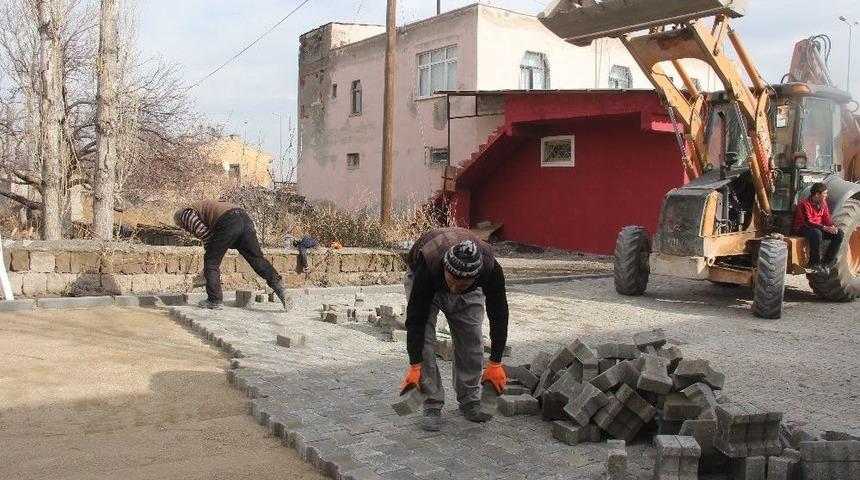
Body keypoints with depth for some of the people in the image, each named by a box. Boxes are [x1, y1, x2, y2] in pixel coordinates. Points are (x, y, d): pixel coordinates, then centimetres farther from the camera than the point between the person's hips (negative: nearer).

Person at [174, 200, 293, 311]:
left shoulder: (186, 213, 18)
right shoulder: (200, 208, 43)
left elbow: (205, 234, 1)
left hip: (227, 222, -8)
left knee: (211, 261, 7)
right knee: (258, 259, 8)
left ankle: (215, 300, 10)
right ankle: (281, 290, -2)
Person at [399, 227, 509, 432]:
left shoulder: (491, 269, -39)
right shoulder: (428, 267, -44)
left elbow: (498, 314, -24)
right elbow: (416, 318, -34)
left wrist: (495, 363, -22)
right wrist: (415, 366, -31)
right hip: (422, 280, -2)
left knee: (471, 342, -4)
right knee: (424, 341, -14)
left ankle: (470, 402, 12)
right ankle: (432, 406, -5)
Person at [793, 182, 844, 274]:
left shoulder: (823, 202, 3)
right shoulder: (805, 204, -22)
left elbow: (827, 217, 5)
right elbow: (808, 222, -27)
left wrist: (832, 226, -17)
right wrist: (825, 228, -34)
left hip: (818, 227, 8)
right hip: (803, 228, -8)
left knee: (839, 233, -8)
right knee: (817, 233, -39)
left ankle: (826, 262, -4)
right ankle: (814, 263, -24)